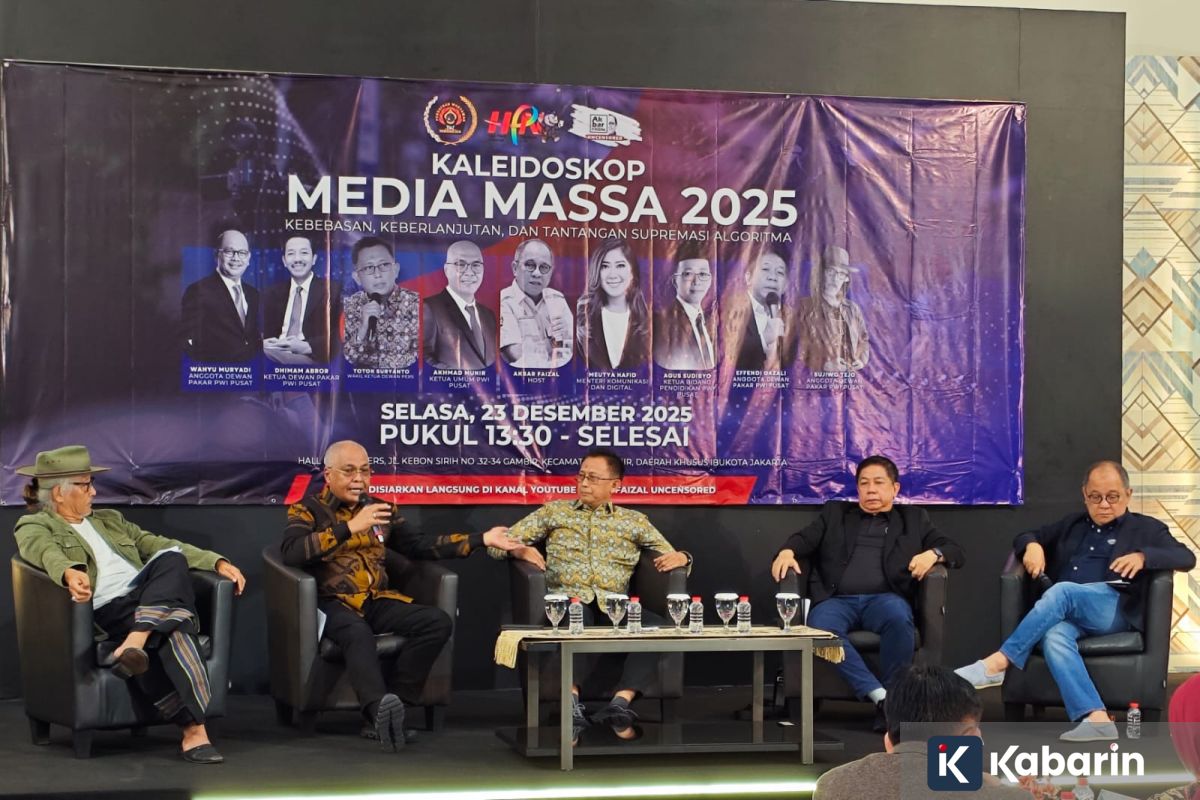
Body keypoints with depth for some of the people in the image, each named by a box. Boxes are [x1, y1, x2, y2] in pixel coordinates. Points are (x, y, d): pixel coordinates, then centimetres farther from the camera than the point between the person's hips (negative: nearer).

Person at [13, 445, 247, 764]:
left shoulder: (109, 520, 32)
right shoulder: (34, 526, 11)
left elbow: (159, 545, 27)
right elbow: (48, 552, -13)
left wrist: (217, 562, 12)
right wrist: (70, 573, -38)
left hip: (150, 599, 5)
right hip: (106, 611, -5)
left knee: (171, 558, -28)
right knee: (171, 629, -34)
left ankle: (136, 643, -45)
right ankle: (193, 729, -41)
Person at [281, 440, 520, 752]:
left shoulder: (381, 509, 21)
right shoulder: (307, 510, 4)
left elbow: (420, 545, 22)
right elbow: (291, 552, -15)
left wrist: (482, 539, 16)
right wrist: (349, 528, -22)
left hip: (378, 601, 6)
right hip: (334, 602, -5)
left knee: (438, 622, -19)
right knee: (358, 634, -38)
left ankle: (381, 712, -25)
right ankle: (382, 707, -59)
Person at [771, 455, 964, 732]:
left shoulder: (912, 518, 22)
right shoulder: (835, 513, 25)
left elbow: (956, 551, 15)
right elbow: (805, 538, 12)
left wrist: (932, 554, -9)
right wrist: (787, 551, -12)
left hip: (884, 598, -1)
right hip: (838, 599, 1)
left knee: (899, 618, -37)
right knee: (820, 627, -35)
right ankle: (879, 696, -34)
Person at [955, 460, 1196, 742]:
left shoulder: (1146, 528, 17)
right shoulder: (1072, 524, 29)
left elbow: (1186, 558, 3)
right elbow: (1025, 536, 33)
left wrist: (1143, 556, -16)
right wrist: (1033, 546, 7)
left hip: (1115, 610, -3)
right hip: (1065, 612, 3)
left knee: (1062, 592, -34)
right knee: (1054, 637, -35)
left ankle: (999, 662, -34)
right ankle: (1096, 719, -50)